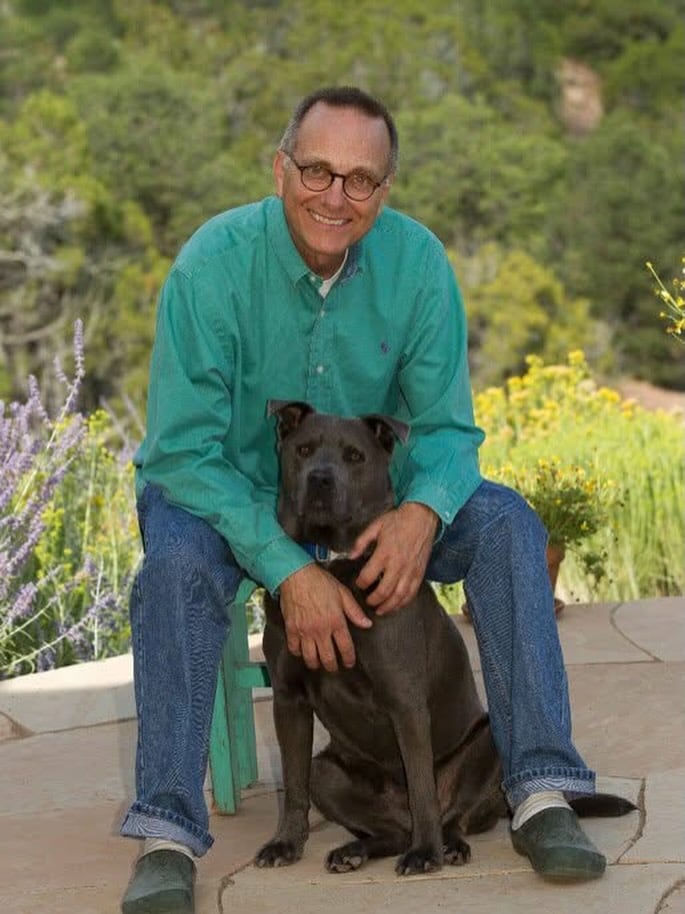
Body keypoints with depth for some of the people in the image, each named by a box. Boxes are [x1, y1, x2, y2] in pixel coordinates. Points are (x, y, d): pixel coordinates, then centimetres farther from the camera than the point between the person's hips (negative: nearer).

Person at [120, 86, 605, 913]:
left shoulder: (417, 262, -14)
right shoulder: (213, 264, -23)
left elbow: (446, 426, -8)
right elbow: (184, 451, -23)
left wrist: (422, 511, -32)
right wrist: (288, 569, -33)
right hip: (225, 490, -3)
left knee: (506, 523, -18)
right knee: (177, 565, -35)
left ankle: (542, 793, -18)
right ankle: (167, 837, -30)